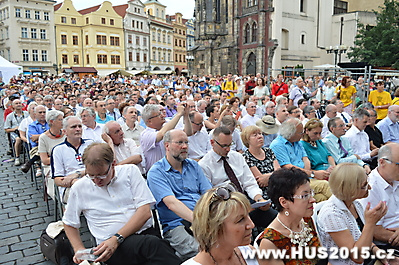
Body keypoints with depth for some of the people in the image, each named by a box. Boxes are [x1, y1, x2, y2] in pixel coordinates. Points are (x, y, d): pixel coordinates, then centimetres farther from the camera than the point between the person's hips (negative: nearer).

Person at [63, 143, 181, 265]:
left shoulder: (130, 171, 5)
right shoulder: (79, 189, 8)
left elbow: (145, 212, -3)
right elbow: (69, 223, 23)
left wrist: (117, 239, -12)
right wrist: (79, 250, 6)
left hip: (146, 233, 1)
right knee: (153, 244, -33)